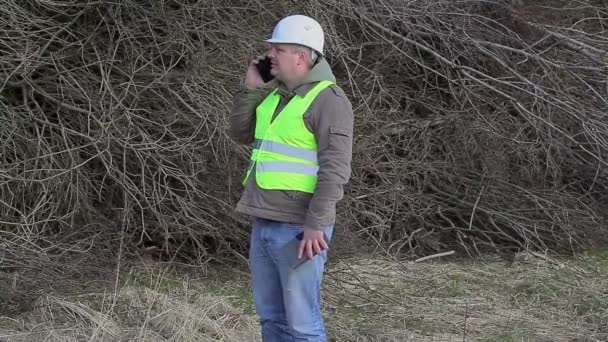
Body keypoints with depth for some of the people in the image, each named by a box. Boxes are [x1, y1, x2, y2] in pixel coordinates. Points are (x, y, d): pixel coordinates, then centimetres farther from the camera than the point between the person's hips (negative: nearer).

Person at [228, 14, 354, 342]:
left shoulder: (328, 99, -13)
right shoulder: (275, 94, 13)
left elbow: (335, 168, -19)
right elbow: (241, 133, 19)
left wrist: (316, 225, -24)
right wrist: (250, 87, 6)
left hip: (299, 228, -8)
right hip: (264, 224, 8)